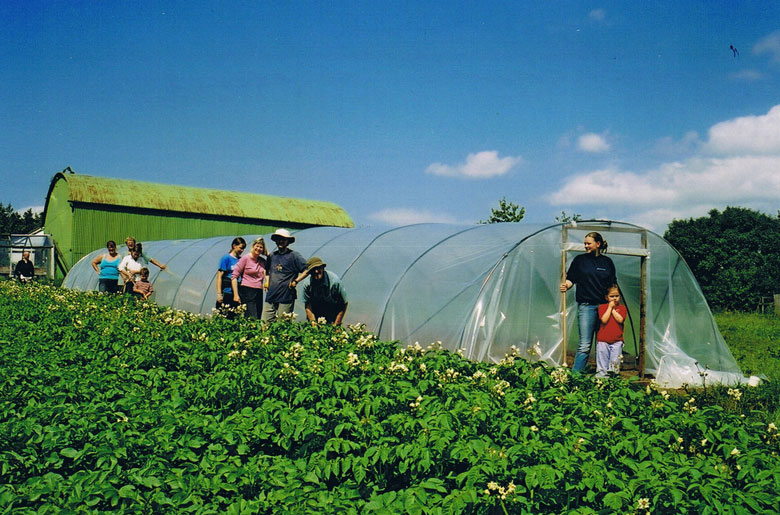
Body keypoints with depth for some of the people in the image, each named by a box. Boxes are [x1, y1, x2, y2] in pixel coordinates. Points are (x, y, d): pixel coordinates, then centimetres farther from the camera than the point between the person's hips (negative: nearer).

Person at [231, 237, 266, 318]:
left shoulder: (263, 261, 14)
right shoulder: (245, 258, -1)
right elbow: (234, 276, -4)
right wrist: (236, 294, -10)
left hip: (259, 293, 6)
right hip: (247, 292, -6)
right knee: (252, 319, -16)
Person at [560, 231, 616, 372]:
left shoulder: (607, 262, 11)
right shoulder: (579, 260, 7)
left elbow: (613, 285, 16)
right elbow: (571, 279, 6)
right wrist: (566, 286, -16)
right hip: (586, 306, -2)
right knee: (584, 345, -9)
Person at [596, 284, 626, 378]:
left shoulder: (622, 308, 6)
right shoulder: (602, 307, 3)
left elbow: (620, 320, -11)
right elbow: (604, 320, -12)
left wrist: (613, 309, -9)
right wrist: (610, 307, -9)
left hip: (617, 340, 1)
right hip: (603, 339, -1)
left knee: (615, 361, 2)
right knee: (602, 359, 2)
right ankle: (601, 374, 9)